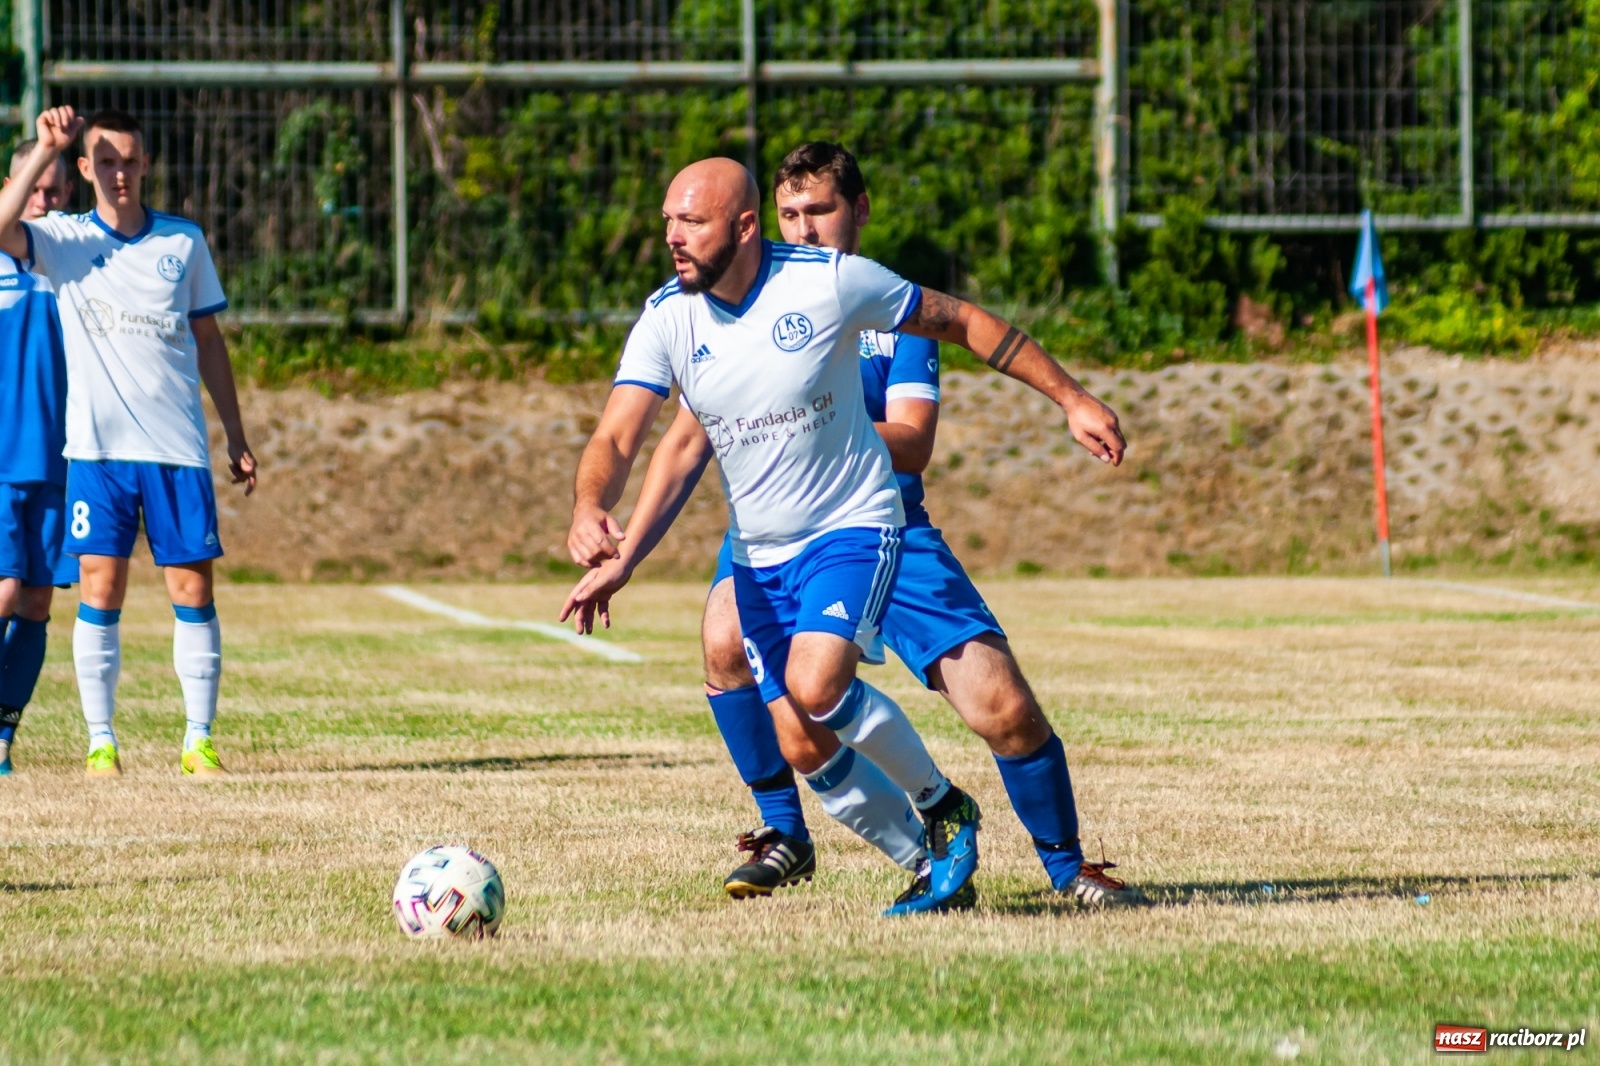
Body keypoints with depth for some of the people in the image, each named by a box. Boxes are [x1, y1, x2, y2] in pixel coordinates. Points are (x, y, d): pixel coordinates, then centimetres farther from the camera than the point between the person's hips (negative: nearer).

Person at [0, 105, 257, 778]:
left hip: (179, 446, 2)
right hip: (97, 446, -2)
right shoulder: (63, 242, 3)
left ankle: (199, 740, 6)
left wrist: (236, 437, 13)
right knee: (100, 590, -4)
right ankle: (100, 742, 2)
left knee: (193, 589, -1)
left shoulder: (184, 242, 9)